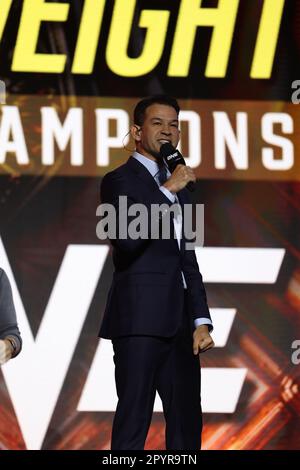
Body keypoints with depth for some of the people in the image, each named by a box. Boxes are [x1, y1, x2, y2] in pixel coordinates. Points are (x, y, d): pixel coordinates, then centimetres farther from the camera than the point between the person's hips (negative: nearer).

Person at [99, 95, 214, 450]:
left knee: (186, 423, 7)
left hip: (179, 323, 8)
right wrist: (168, 190, -16)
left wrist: (201, 321, 12)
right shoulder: (119, 181, -1)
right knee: (133, 422, -8)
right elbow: (126, 238, -20)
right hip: (141, 319, -8)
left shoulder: (179, 188, 22)